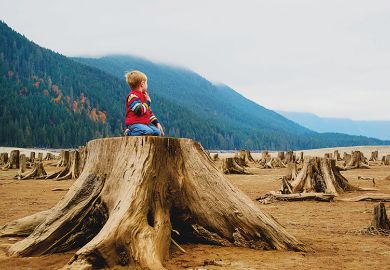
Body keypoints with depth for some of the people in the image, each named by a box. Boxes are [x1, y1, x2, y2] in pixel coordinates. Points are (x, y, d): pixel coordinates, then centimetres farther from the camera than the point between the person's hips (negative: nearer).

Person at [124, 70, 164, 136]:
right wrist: (148, 101, -8)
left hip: (145, 123, 9)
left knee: (158, 132, -7)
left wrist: (157, 123, 14)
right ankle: (129, 133, -11)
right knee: (148, 132, -33)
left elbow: (149, 112, 24)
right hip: (134, 123, -9)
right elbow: (140, 111, -22)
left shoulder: (144, 96, 22)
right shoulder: (132, 96, -9)